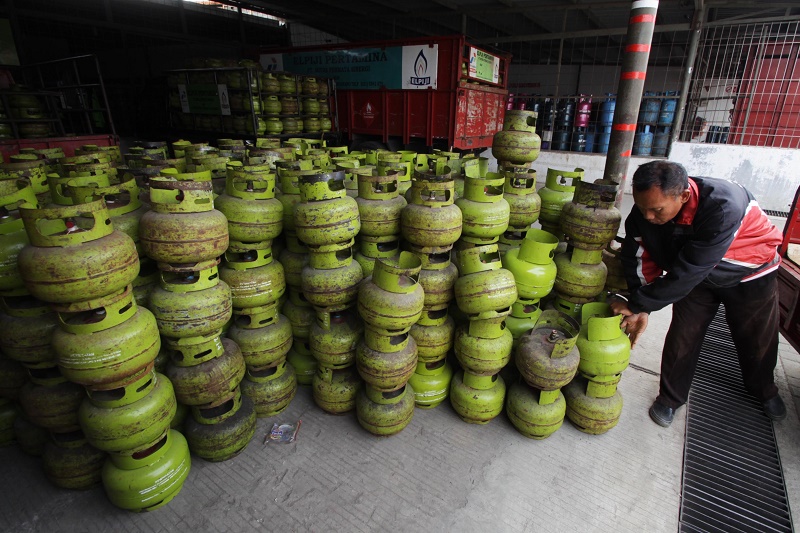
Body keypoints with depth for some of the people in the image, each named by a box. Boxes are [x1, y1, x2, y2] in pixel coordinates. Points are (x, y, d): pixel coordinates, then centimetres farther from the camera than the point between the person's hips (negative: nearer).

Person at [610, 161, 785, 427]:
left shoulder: (723, 205, -43)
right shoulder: (645, 208, -28)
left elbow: (687, 272, -42)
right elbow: (639, 258, -19)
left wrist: (637, 305, -37)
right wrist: (640, 310, -25)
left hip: (750, 276, -2)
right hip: (697, 276, 3)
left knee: (757, 338, 16)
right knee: (682, 335, -2)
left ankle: (764, 389, 46)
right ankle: (671, 397, 19)